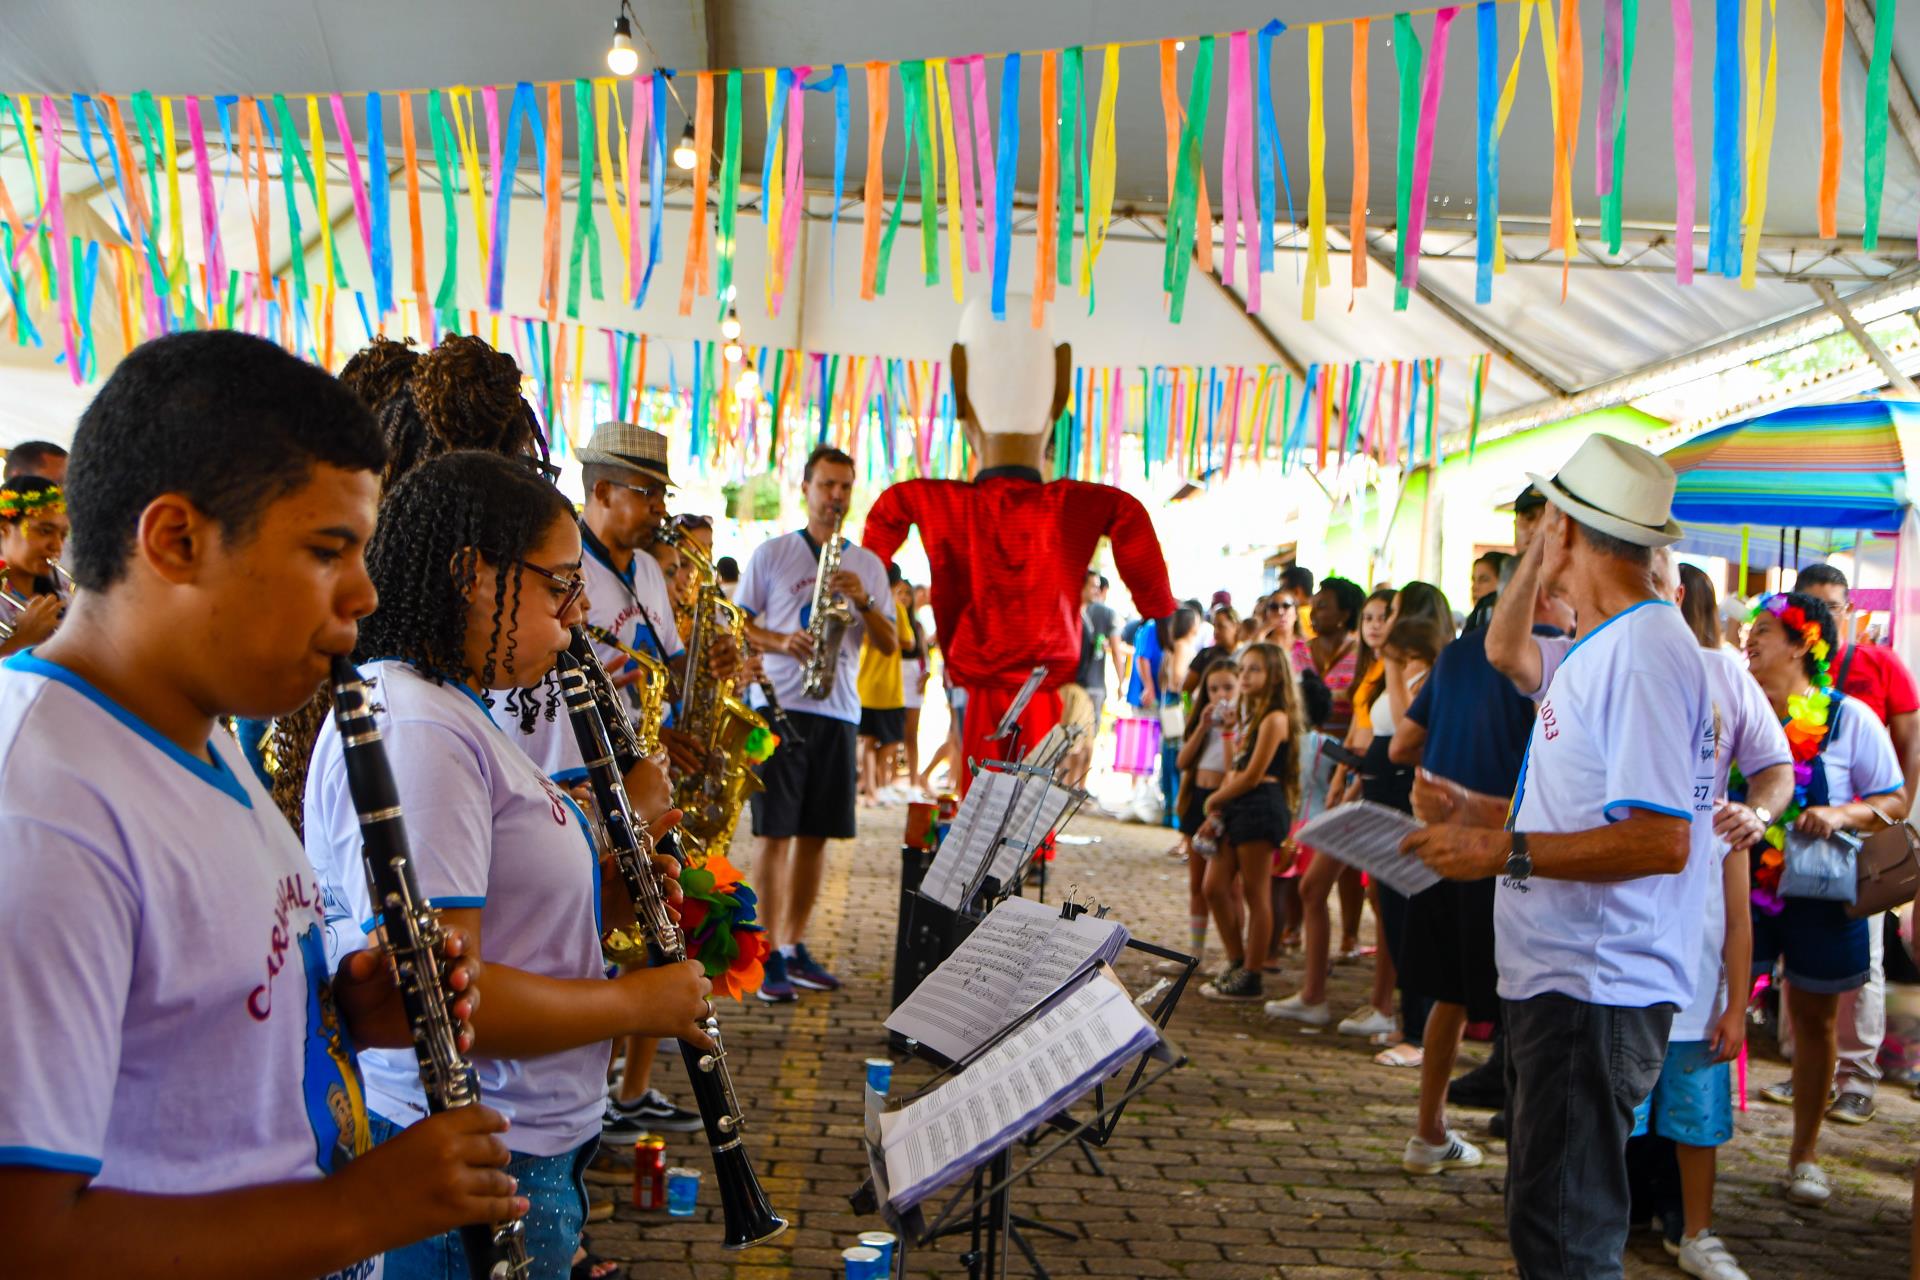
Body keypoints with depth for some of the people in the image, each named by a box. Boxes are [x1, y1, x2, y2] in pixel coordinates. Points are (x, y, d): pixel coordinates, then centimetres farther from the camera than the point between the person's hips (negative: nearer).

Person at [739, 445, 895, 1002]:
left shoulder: (868, 565, 12)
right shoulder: (770, 554, 5)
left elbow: (889, 645, 8)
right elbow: (737, 624, 4)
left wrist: (864, 602, -9)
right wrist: (780, 642, -14)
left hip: (838, 711, 3)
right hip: (781, 706, -3)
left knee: (816, 833, 6)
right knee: (775, 832, -6)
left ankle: (794, 947, 17)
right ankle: (771, 956, -3)